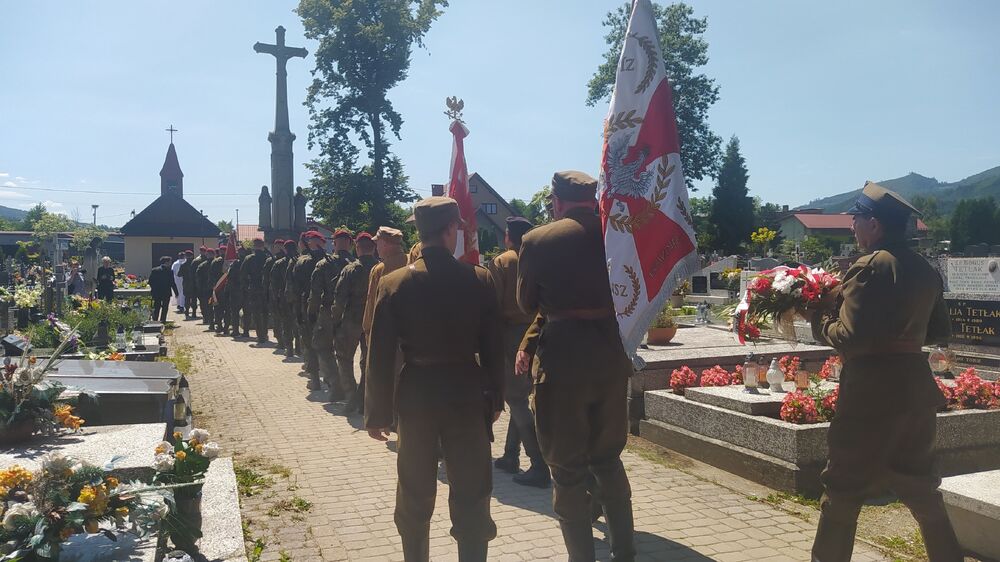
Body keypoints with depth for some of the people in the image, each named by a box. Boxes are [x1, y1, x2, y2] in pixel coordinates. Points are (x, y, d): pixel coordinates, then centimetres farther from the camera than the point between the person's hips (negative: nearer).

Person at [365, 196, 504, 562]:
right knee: (471, 494, 10)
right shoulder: (480, 280, -8)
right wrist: (495, 397, 7)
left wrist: (377, 413, 0)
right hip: (467, 394, -1)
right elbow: (493, 346, -4)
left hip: (415, 395, 1)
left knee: (415, 494, 17)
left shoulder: (393, 284, -8)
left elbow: (380, 355, -8)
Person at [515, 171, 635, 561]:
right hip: (612, 354, 5)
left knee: (567, 468, 8)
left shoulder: (537, 241, -7)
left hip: (562, 358, -4)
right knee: (608, 458, 20)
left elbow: (527, 304, 4)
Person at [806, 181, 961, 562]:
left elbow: (849, 338, -20)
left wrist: (819, 319, -4)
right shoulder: (925, 271, 9)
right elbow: (940, 332, 17)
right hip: (916, 391, 8)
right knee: (920, 488, 21)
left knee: (843, 491, 5)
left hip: (872, 395, -8)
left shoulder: (870, 267, -16)